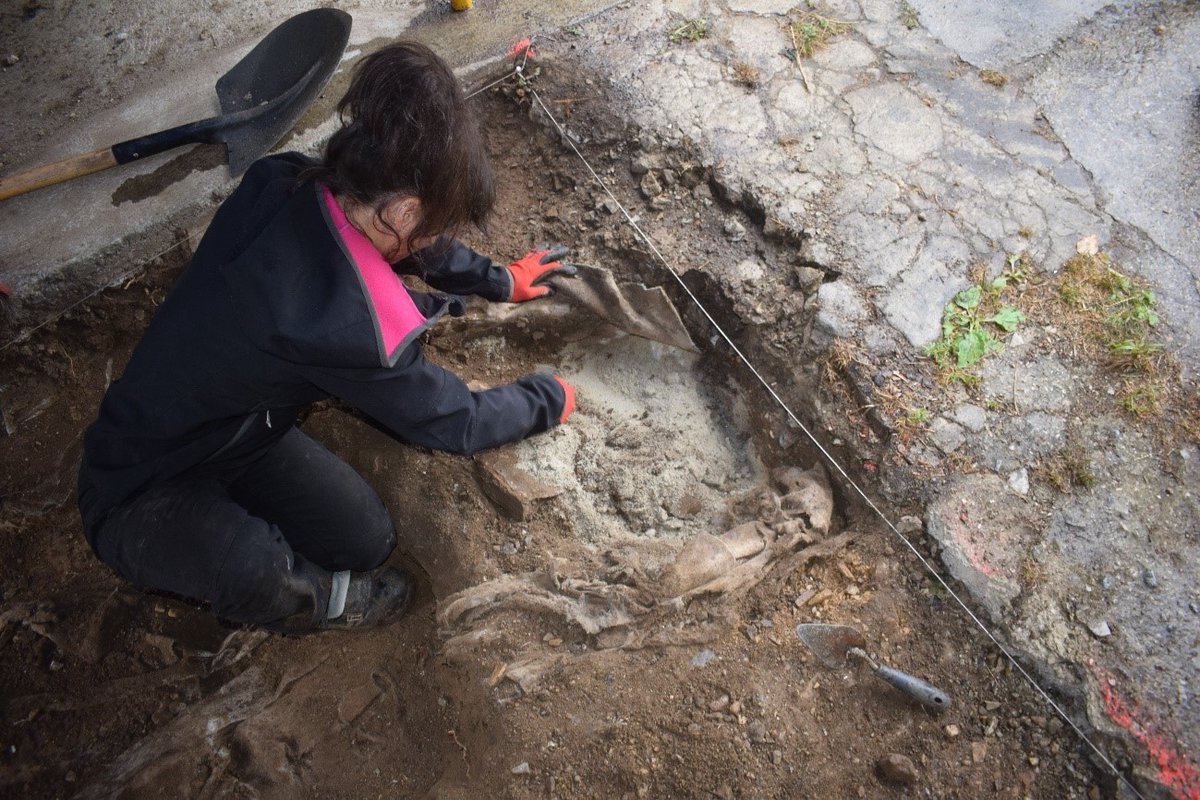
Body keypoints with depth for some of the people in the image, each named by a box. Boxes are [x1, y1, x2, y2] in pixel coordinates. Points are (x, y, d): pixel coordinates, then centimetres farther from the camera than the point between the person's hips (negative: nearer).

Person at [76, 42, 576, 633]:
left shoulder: (284, 182, -17)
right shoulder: (349, 333, -40)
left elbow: (414, 245, 4)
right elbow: (457, 424, -22)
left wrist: (499, 281, 15)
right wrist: (547, 400, -4)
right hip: (141, 496, -7)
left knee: (369, 540, 0)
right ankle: (311, 598, 1)